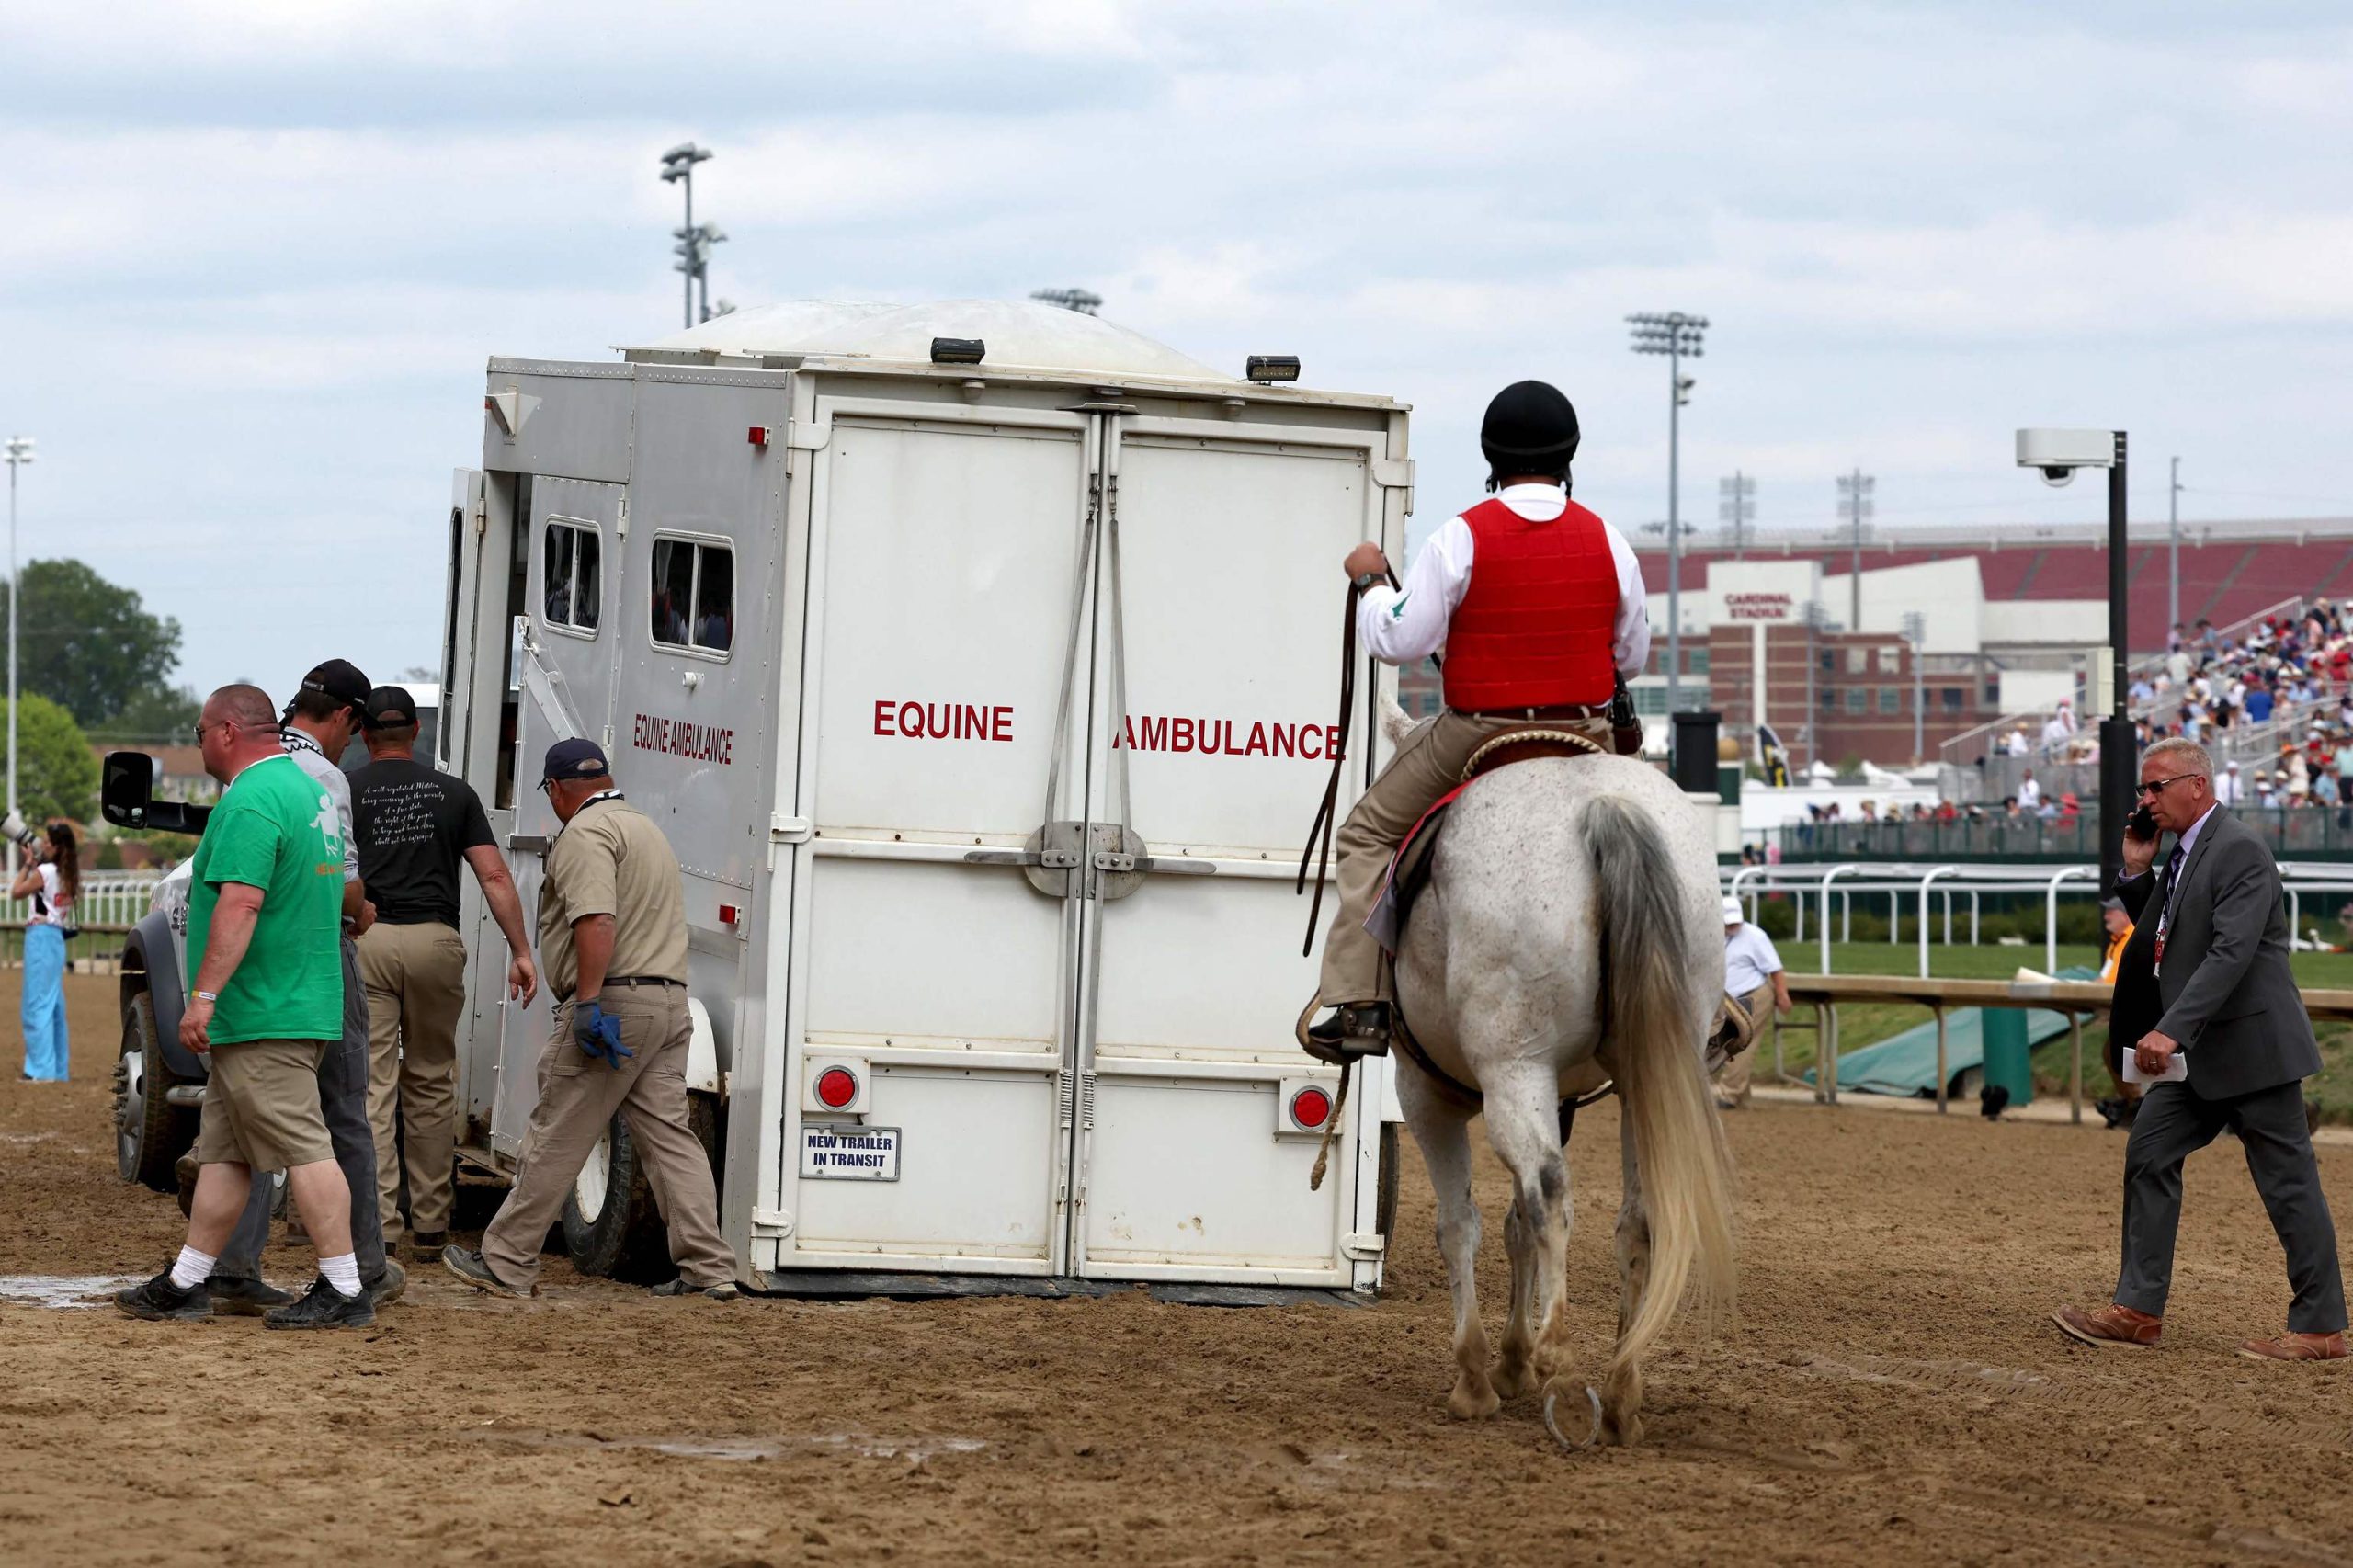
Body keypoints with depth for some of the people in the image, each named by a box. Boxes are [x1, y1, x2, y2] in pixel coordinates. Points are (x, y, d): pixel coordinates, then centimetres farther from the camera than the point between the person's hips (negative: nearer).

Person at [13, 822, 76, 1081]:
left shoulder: (44, 872, -12)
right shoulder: (66, 875, 11)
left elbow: (16, 892, -4)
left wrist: (28, 865, 5)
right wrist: (33, 864, 13)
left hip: (40, 936, -9)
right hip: (57, 938, 9)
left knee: (37, 1005, -8)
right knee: (55, 1006, 12)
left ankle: (42, 1069, -12)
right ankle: (57, 1069, 16)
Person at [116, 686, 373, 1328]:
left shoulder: (250, 802, -15)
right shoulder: (308, 789, 18)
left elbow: (241, 903, -26)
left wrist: (204, 995, -26)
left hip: (262, 1013, -10)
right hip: (307, 1005, 10)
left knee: (303, 1149, -9)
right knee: (222, 1152, 13)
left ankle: (344, 1292, -9)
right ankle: (186, 1284, 16)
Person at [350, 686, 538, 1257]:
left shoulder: (344, 792, 4)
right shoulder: (454, 793, 10)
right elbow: (494, 876, 3)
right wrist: (521, 951, 4)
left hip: (365, 941, -2)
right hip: (435, 941, 2)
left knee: (371, 1087, -3)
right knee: (431, 1085, 13)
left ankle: (377, 1225, -10)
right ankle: (430, 1227, 15)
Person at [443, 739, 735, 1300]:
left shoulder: (585, 832, -8)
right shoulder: (646, 827, 23)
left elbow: (596, 921, -22)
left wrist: (589, 1002, -24)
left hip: (612, 1001, -9)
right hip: (670, 1000, 9)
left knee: (554, 1141, -2)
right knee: (670, 1137, 6)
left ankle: (505, 1265, 4)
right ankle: (708, 1269, -1)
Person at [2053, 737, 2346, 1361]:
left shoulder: (2239, 851, -17)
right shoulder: (2183, 853, 13)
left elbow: (2232, 952, -26)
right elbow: (2166, 934, 23)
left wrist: (2172, 1030, -32)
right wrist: (2137, 873, 8)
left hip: (2251, 1043, -10)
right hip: (2197, 1052, 10)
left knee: (2288, 1183, -3)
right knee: (2149, 1154, 7)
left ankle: (2320, 1328, 3)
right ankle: (2138, 1310, 11)